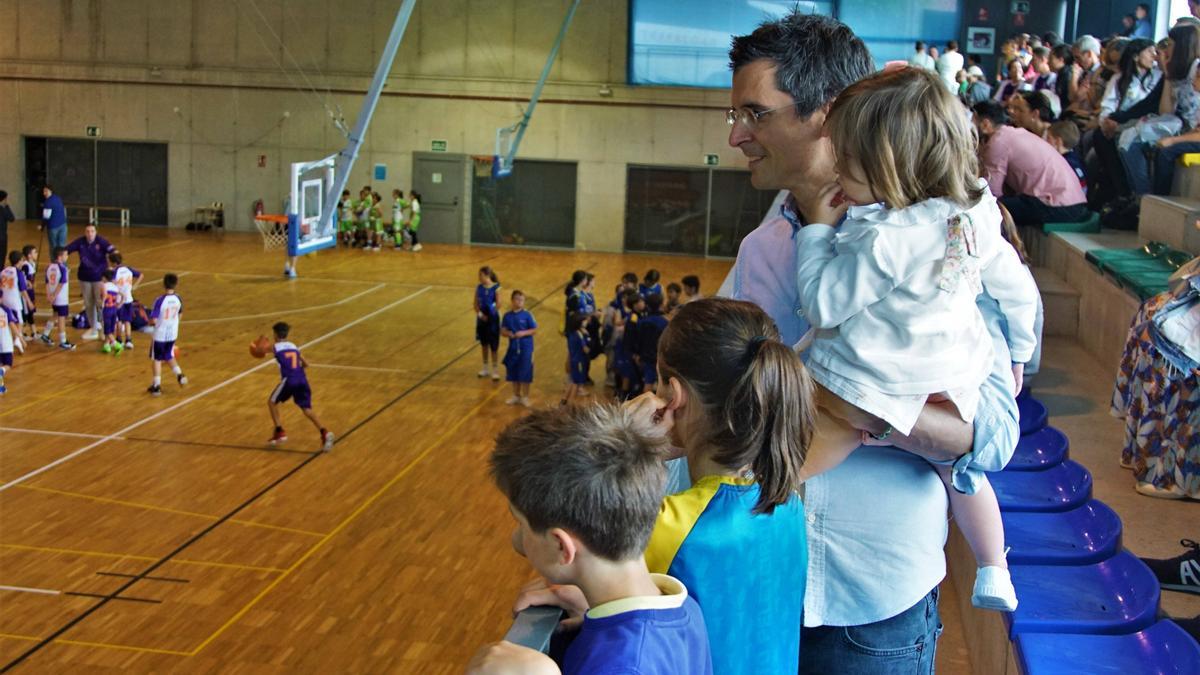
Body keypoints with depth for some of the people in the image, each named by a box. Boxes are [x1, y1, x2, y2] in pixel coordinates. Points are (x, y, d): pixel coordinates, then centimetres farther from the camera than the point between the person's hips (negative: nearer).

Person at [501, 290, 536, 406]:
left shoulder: (527, 315, -7)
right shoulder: (507, 315, 1)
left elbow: (534, 330, -5)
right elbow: (502, 330, 4)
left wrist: (523, 333, -19)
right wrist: (508, 334, -17)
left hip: (526, 348, -3)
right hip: (513, 348, 3)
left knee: (525, 374, 0)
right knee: (513, 373, 12)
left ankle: (525, 397, 14)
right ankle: (516, 396, 27)